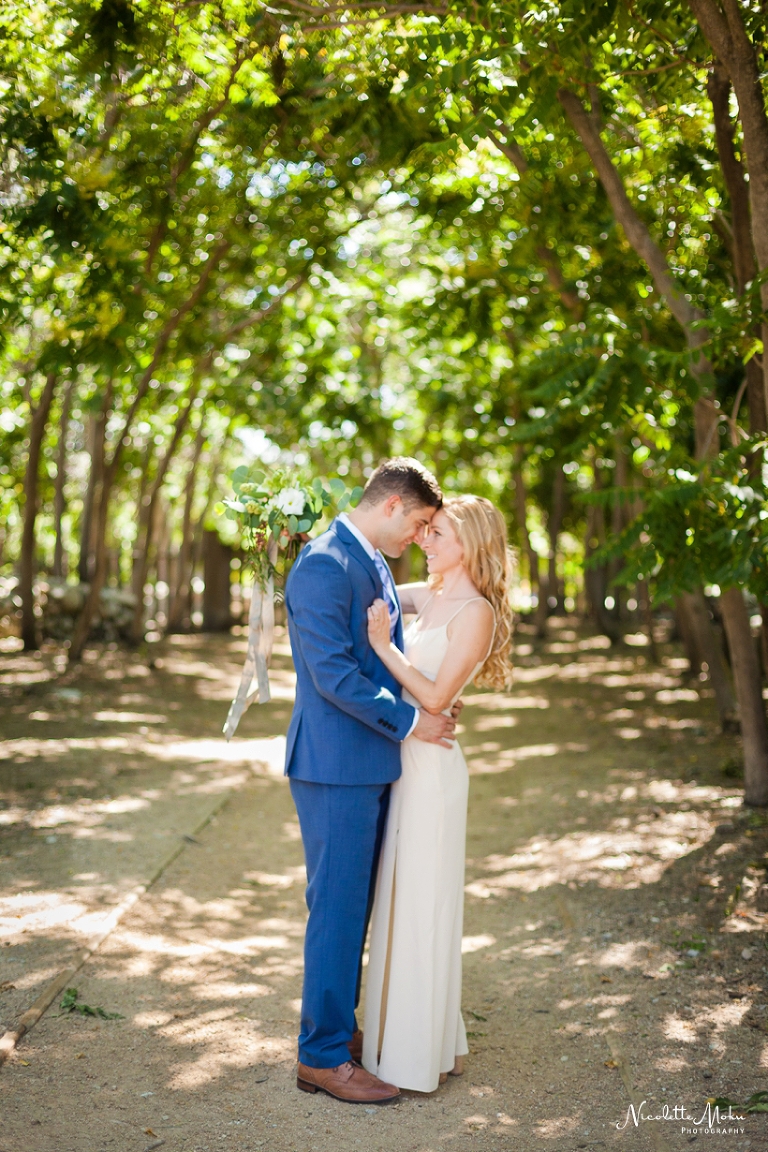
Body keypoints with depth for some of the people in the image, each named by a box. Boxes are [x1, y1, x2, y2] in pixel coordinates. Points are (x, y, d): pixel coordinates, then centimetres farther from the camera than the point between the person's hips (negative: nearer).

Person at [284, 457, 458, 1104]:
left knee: (354, 905, 17)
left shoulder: (373, 565, 14)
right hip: (336, 764, -9)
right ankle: (323, 1057, 10)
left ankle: (336, 1023, 30)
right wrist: (408, 722, -15)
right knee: (337, 908, -2)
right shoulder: (324, 567, -17)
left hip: (370, 764, 10)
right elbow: (333, 673, -22)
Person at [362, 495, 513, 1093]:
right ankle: (402, 1033, 29)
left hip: (432, 767, -8)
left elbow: (435, 696, -17)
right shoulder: (428, 597, 10)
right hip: (402, 760, 8)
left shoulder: (476, 612, -13)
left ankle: (424, 1054, 14)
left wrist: (385, 647, -19)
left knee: (423, 902, 1)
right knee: (399, 899, 15)